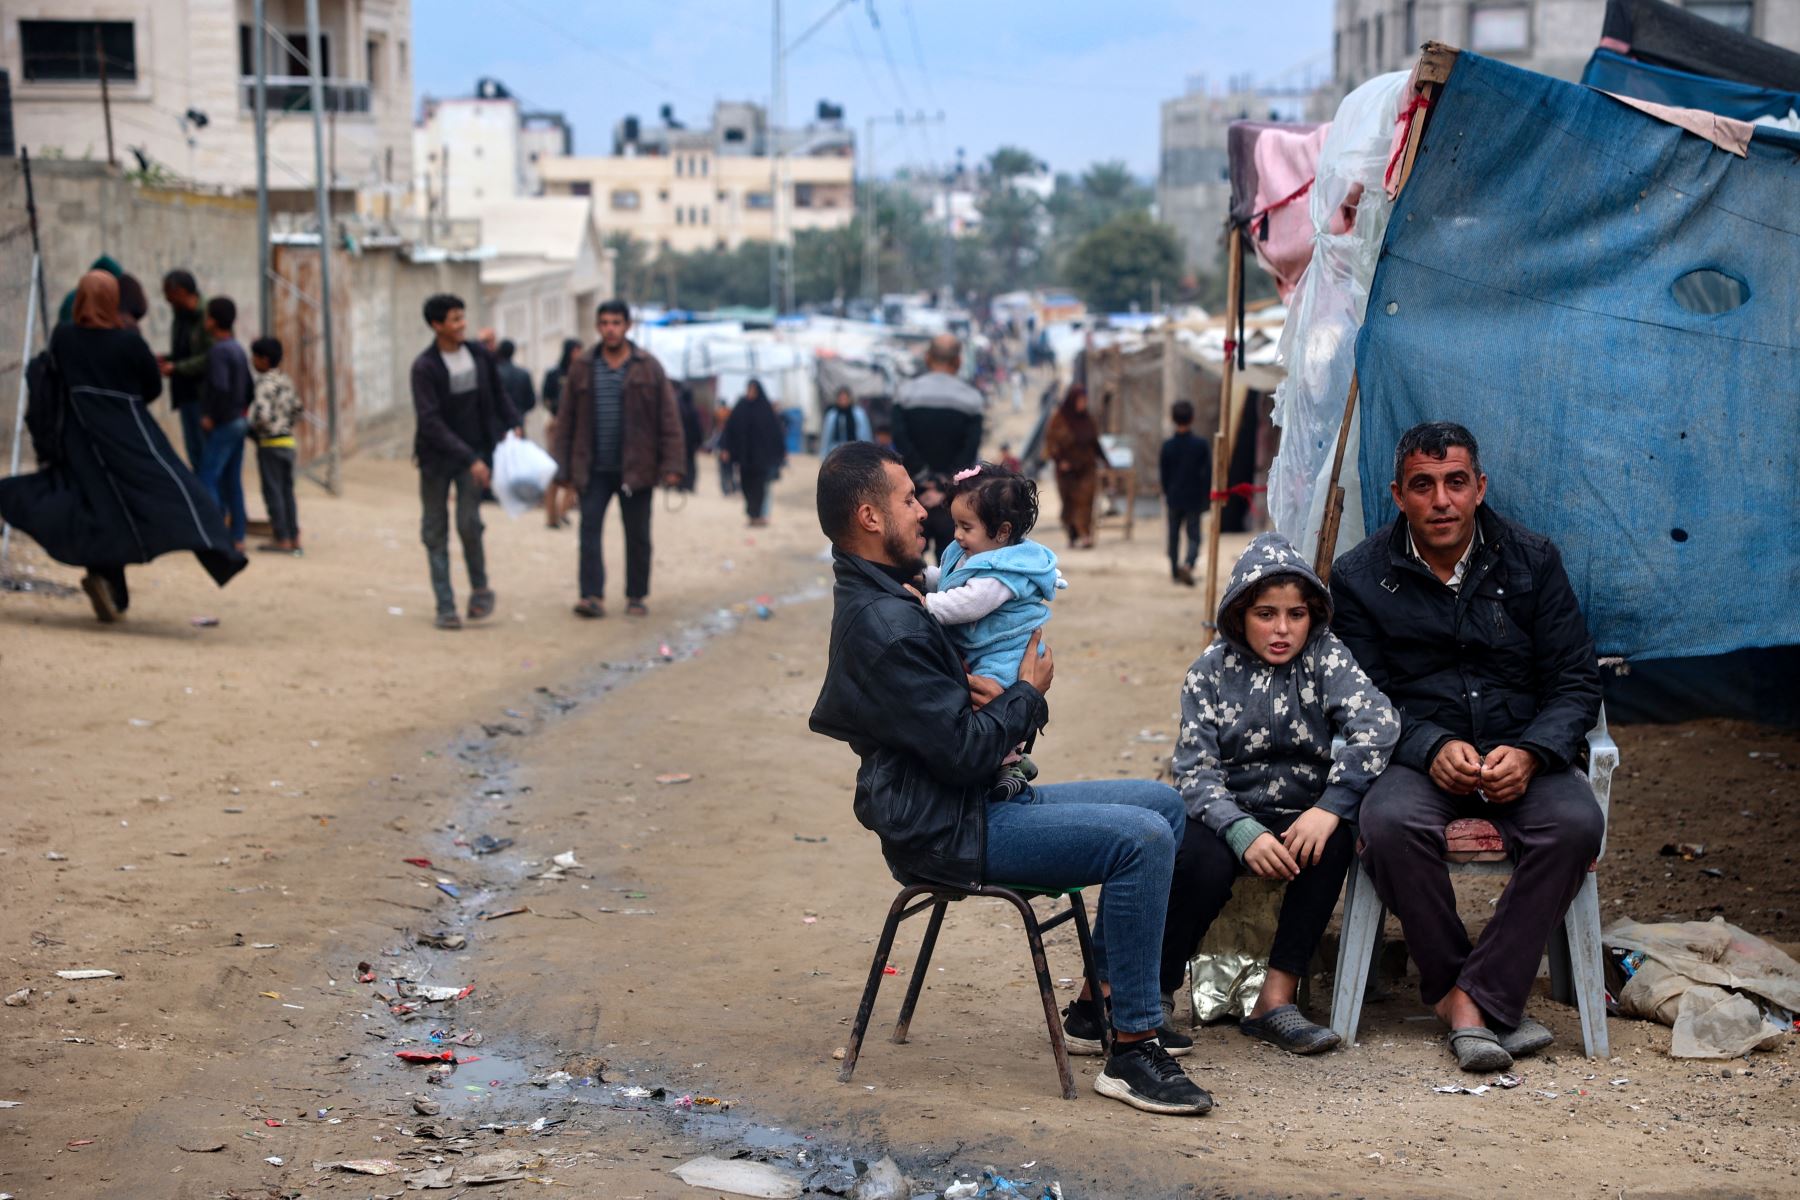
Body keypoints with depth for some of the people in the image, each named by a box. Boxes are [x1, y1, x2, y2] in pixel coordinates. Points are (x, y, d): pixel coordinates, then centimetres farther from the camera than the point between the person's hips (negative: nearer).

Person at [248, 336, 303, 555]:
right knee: (286, 491, 12)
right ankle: (294, 538, 13)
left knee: (272, 491, -1)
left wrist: (252, 429, -8)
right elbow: (297, 407, 19)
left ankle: (281, 539, 0)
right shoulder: (285, 379, 10)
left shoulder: (266, 382, -16)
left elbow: (262, 414, -25)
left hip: (270, 445, -8)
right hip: (288, 441, 8)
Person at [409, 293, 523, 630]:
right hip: (436, 457, -2)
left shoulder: (479, 355, 0)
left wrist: (513, 425, 5)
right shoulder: (424, 367, -14)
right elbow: (430, 422, -20)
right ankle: (445, 606, 8)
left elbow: (497, 394, 18)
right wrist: (469, 458, -24)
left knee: (468, 522, -13)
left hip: (473, 453, 2)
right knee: (435, 533, 2)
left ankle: (480, 589, 7)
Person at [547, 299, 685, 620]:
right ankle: (592, 595, -6)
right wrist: (562, 467, 2)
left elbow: (668, 419, -1)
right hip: (594, 469, 1)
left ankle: (636, 597, 17)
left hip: (636, 469, -1)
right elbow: (566, 420, 7)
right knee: (589, 530, -7)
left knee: (638, 536, 6)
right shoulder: (582, 367, 5)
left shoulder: (648, 367, 0)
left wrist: (671, 464, -8)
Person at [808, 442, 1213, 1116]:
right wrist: (1029, 692, -6)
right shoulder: (884, 625, -21)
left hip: (983, 802, 11)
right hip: (948, 832, -11)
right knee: (1143, 840, -23)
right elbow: (967, 752, -23)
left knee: (1164, 805, 10)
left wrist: (970, 688, 3)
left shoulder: (877, 599, 14)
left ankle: (1098, 1005, 13)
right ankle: (1131, 1051, -17)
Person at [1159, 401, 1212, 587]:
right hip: (1194, 498, -2)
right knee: (1194, 535, 5)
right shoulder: (1201, 444, -10)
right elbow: (1208, 473, -6)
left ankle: (1175, 571, 20)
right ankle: (1188, 563, -20)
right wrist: (1207, 498, 3)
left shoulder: (1168, 446, -6)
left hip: (1174, 497, 2)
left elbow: (1164, 474, 3)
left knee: (1174, 535, 15)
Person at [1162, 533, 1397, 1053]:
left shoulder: (1325, 658, -1)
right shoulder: (1210, 672, -1)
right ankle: (1154, 995, -14)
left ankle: (1277, 996, -23)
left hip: (1300, 812, 1)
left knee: (1332, 843, -31)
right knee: (1202, 860, -33)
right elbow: (1195, 771, -9)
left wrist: (1330, 808, -30)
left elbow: (1378, 723, -18)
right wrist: (1244, 833, -28)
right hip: (1228, 813, -1)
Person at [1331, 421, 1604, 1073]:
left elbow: (1575, 681, 3)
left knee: (1576, 822, -31)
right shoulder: (1360, 576, 1)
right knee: (1390, 822, -35)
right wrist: (1432, 748, -21)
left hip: (1521, 756, 1)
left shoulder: (1532, 560, 4)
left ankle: (1475, 996, -25)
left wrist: (1530, 752, -17)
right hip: (1417, 756, -1)